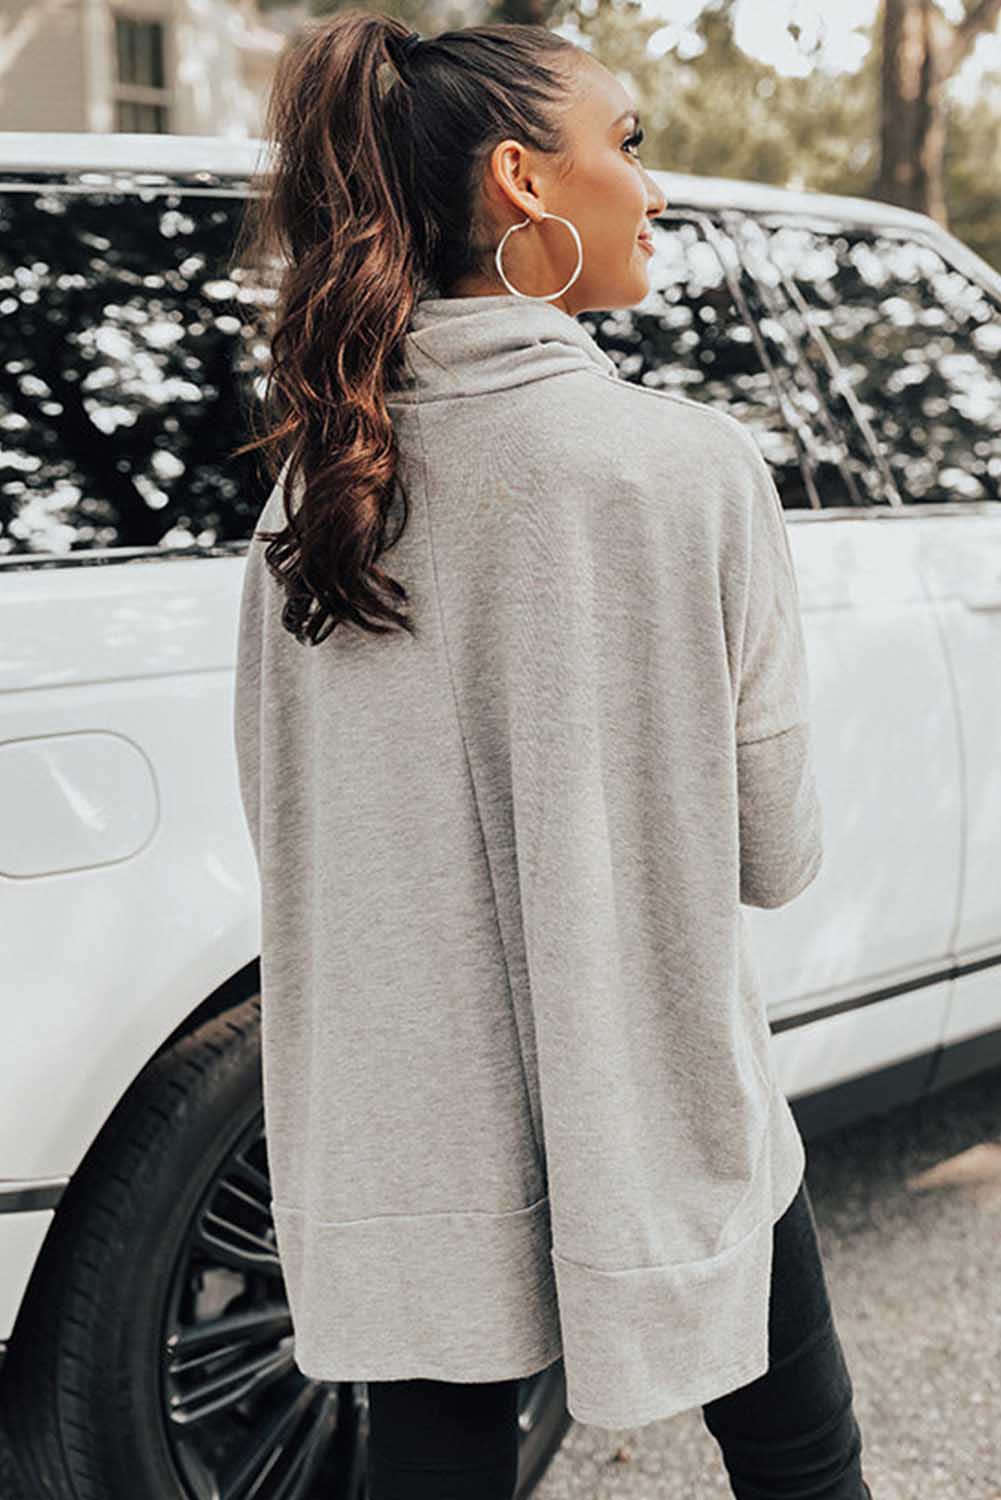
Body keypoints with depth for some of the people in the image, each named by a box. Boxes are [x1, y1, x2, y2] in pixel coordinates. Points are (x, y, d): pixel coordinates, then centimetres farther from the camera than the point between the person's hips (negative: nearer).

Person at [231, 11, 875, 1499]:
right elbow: (773, 850, -9)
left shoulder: (311, 491, -2)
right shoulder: (684, 463, -16)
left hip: (399, 1140, 4)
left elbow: (282, 819, 6)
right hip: (657, 1123, -4)